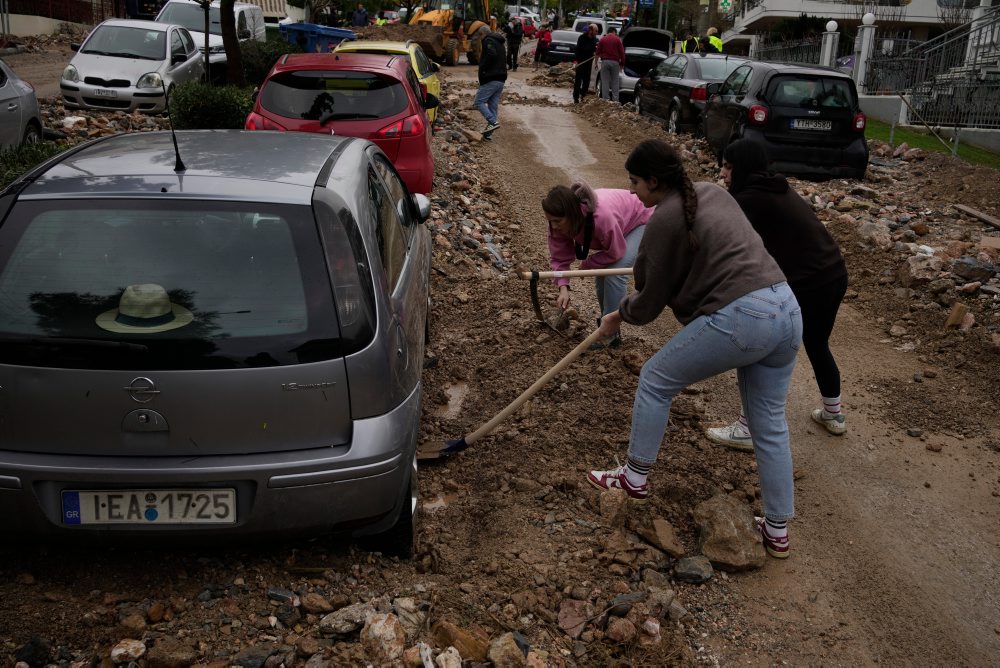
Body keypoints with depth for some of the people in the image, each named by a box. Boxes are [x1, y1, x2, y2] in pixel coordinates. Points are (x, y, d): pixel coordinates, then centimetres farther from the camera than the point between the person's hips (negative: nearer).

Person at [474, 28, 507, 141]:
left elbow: (491, 55, -25)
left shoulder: (488, 41, -6)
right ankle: (488, 134, 9)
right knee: (493, 105, 8)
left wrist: (482, 69, -14)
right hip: (501, 80, 9)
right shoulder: (499, 43, 23)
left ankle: (493, 122, -19)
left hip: (491, 79, -9)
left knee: (479, 101, -4)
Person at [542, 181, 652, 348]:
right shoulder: (560, 222, -24)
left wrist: (587, 264, -17)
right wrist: (563, 288, -29)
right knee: (601, 271, 2)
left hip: (641, 222, -7)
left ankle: (610, 334, -11)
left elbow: (615, 253, -29)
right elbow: (559, 257, -17)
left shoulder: (602, 217, -44)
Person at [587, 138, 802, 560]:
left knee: (655, 381, 12)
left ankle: (635, 478, 25)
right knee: (770, 424, 16)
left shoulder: (664, 220, -6)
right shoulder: (712, 193, 18)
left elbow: (651, 301, 0)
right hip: (787, 309, 9)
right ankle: (778, 531, 25)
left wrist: (620, 316, 21)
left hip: (738, 317, -8)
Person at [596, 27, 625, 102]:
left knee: (605, 82, 3)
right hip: (615, 62, -1)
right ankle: (615, 100, -1)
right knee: (615, 83, 3)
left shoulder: (602, 39, 7)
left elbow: (598, 52, 7)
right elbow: (622, 53, -1)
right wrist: (622, 63, 7)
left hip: (605, 62, 1)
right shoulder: (617, 39, 3)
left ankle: (606, 99, 0)